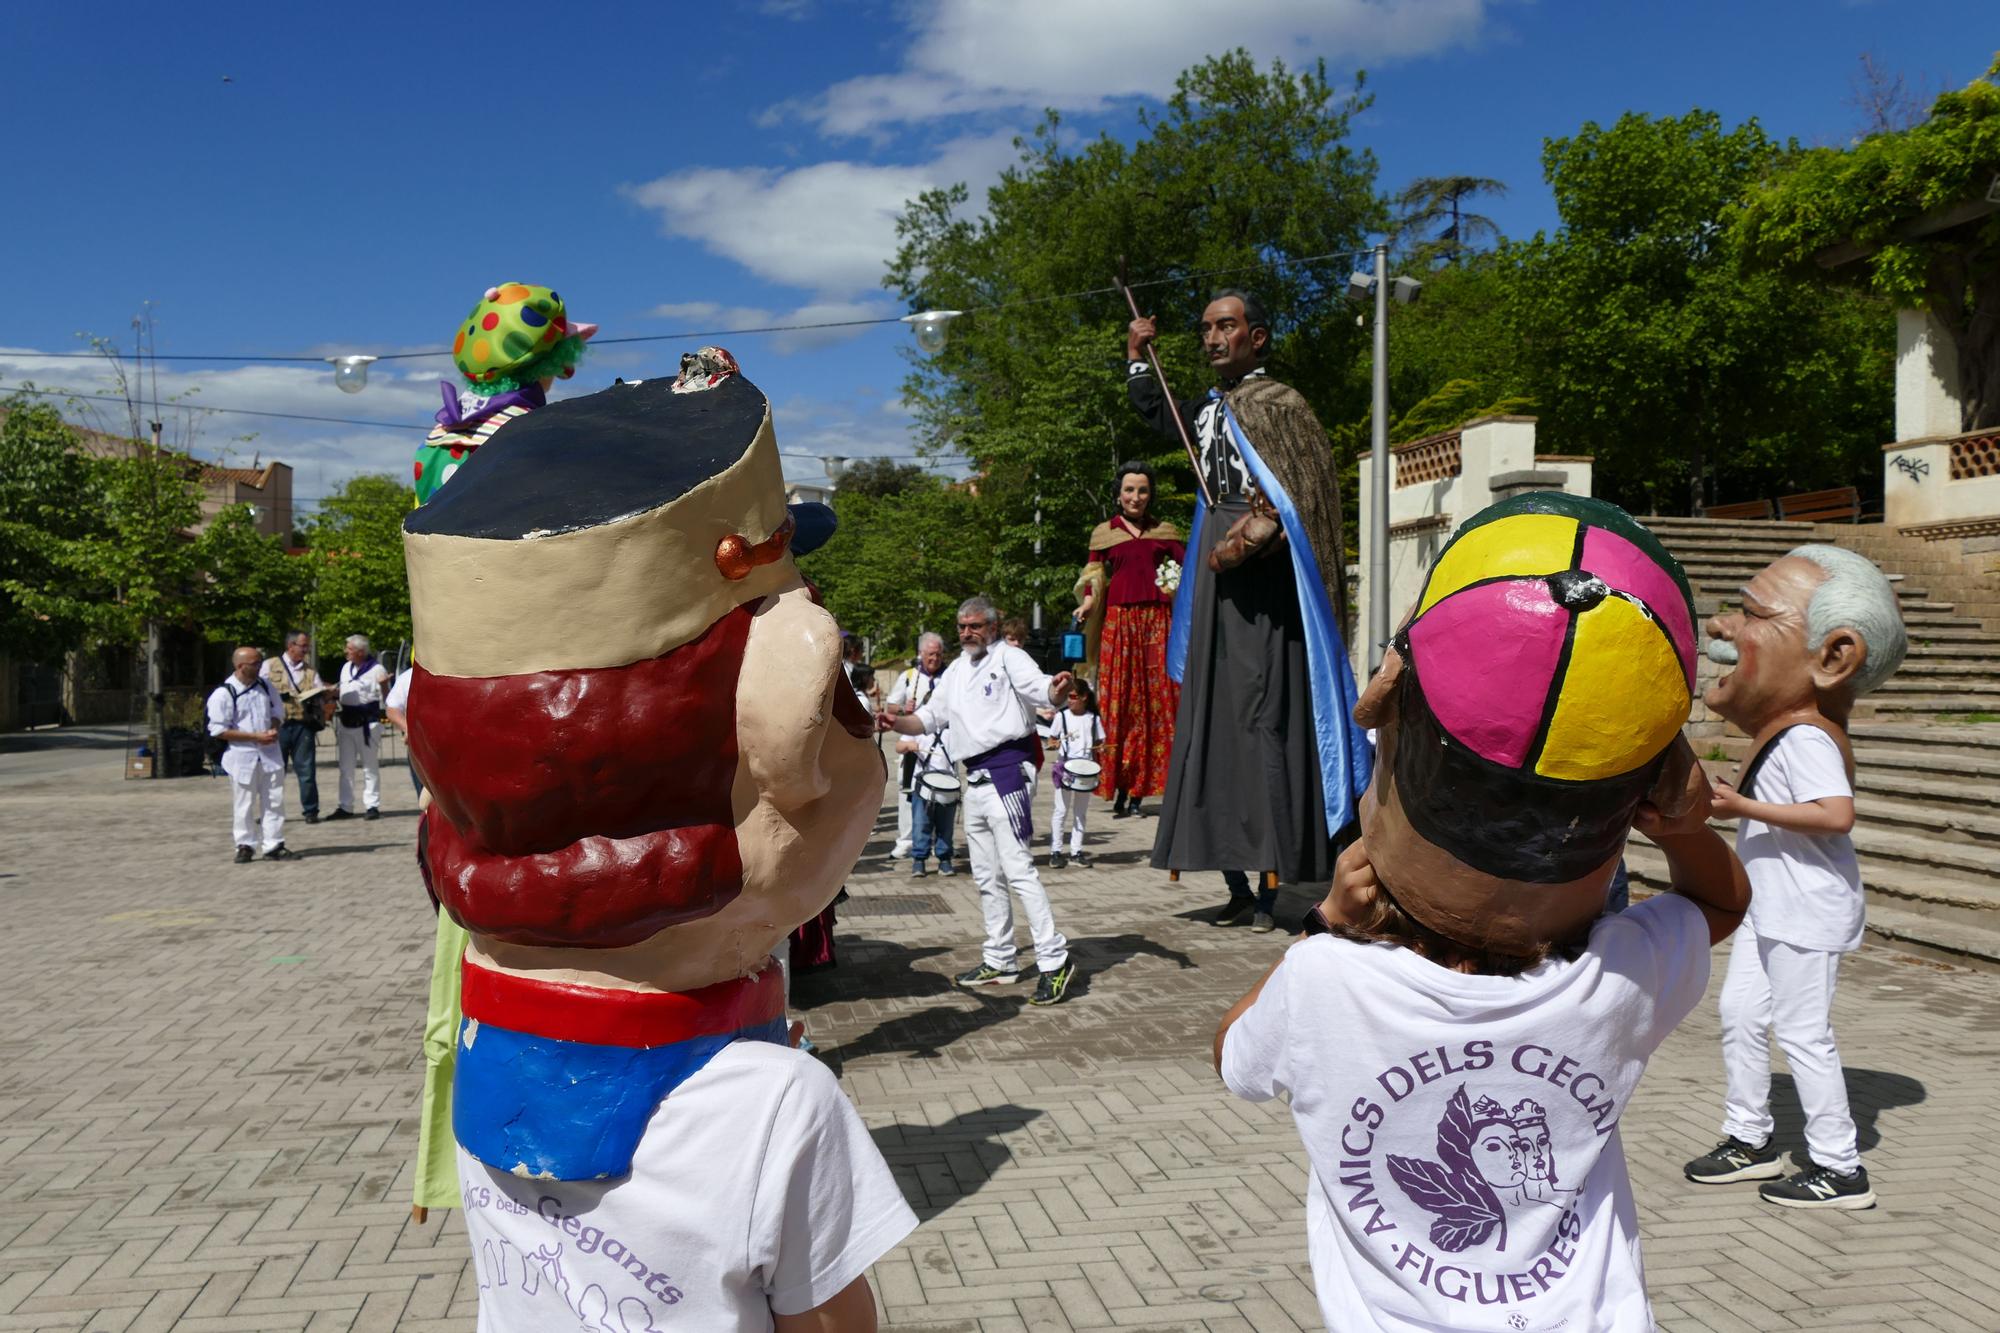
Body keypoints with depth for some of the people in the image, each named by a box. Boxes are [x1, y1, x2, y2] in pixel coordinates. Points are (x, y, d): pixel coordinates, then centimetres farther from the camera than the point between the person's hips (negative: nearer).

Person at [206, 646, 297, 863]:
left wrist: (274, 730, -5)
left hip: (270, 753, 5)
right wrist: (256, 736, -18)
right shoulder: (223, 694, -12)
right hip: (242, 757, -5)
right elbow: (219, 731, -13)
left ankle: (274, 845, 12)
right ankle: (245, 846, 16)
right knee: (243, 804, 4)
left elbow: (276, 711, 18)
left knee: (274, 801, 5)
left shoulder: (265, 686, 5)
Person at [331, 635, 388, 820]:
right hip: (346, 721, 7)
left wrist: (384, 685, -30)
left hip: (366, 723, -7)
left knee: (370, 767, 1)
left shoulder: (376, 669, -9)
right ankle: (345, 807, 15)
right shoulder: (346, 667, 13)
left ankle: (371, 806, 6)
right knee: (346, 768, 10)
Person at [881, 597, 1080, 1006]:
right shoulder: (956, 671, 18)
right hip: (975, 780, 9)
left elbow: (1040, 688, -23)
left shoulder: (1008, 657, -7)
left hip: (1007, 771, -9)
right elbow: (929, 717, 24)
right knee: (986, 876, 15)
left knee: (1017, 869, -14)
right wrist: (897, 723, 5)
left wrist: (1058, 691, -46)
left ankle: (1055, 960, -11)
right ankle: (999, 961, 25)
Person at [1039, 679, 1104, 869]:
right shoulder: (1061, 715, 0)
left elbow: (1098, 743, 12)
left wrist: (1099, 749, -9)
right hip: (1065, 765, -2)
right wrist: (1054, 744, -15)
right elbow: (1051, 738, 6)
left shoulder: (1093, 718, 4)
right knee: (1061, 810, -2)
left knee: (1080, 811, 9)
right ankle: (1055, 851, 1)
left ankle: (1076, 851, 15)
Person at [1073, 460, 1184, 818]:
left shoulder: (1165, 532, 13)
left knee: (1158, 700, -4)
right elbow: (1093, 577, 7)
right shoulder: (1104, 533, 10)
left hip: (1157, 621, 1)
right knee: (1119, 703, -5)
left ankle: (1137, 790, 0)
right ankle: (1120, 789, -3)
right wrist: (1087, 602, -11)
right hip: (1119, 621, -1)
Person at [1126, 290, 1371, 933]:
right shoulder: (1209, 409, 17)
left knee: (1262, 719, -11)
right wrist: (1136, 355, 29)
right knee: (1210, 724, 6)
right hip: (1214, 582, 8)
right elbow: (1152, 409, 38)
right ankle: (1237, 881, 12)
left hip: (1260, 584, -8)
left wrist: (1249, 537, -20)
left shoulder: (1277, 404, -4)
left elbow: (1301, 497, -13)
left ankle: (1271, 885, -9)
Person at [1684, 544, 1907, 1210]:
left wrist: (1744, 807, -31)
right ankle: (1749, 1138, 28)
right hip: (1769, 904, 10)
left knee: (1803, 1032, -1)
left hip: (1805, 907, -10)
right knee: (1740, 1012, 15)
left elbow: (1836, 813, -35)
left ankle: (1840, 1169, 12)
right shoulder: (1786, 724, 6)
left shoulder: (1804, 739, -24)